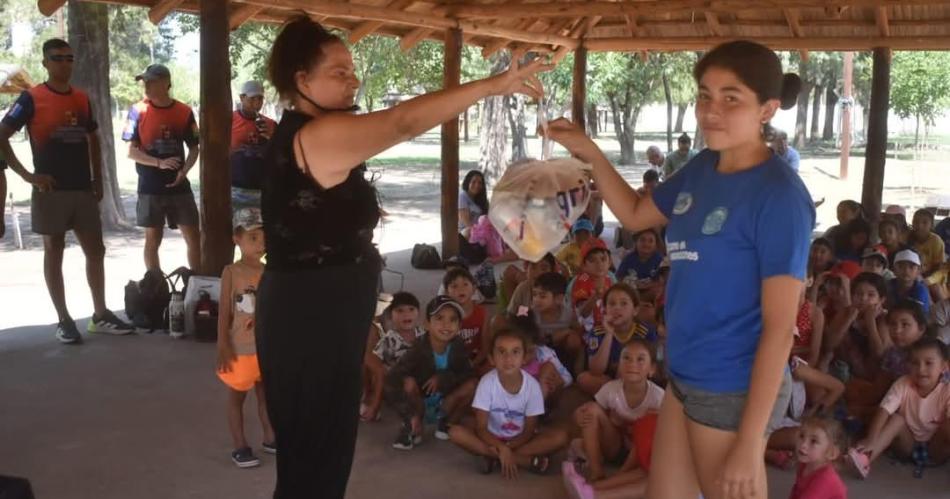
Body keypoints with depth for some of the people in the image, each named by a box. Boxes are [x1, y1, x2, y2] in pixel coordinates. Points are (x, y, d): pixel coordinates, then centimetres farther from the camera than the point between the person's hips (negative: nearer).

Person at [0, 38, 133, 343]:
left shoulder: (82, 99, 10)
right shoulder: (31, 98, -7)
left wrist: (97, 179, 11)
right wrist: (27, 175, -14)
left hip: (83, 189, 5)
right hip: (51, 191, -5)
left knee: (95, 250, 7)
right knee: (54, 253, 3)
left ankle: (100, 316, 16)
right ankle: (63, 320, 9)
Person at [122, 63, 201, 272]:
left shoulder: (184, 112, 1)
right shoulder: (138, 110, -2)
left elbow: (194, 148, 7)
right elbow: (132, 151, -4)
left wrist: (184, 171, -11)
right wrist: (160, 163, -19)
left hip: (179, 186, 1)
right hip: (150, 187, -1)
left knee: (194, 236, 1)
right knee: (153, 238, 6)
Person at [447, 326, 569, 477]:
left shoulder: (532, 385, -18)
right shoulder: (487, 382, -20)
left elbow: (529, 430, -12)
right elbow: (481, 428, -19)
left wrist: (505, 448, -26)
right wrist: (501, 448, -34)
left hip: (519, 439, 0)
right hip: (492, 437, 0)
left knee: (561, 436, -24)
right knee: (455, 432, -28)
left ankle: (494, 458, -24)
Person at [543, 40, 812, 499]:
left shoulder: (779, 196, -19)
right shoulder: (702, 168, 2)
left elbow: (779, 325, -19)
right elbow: (636, 215, 19)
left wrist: (749, 442, -20)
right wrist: (590, 154, 4)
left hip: (732, 390, -7)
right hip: (685, 375, 8)